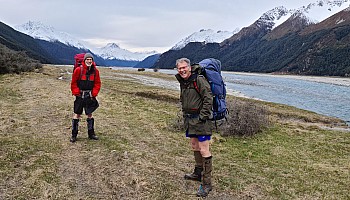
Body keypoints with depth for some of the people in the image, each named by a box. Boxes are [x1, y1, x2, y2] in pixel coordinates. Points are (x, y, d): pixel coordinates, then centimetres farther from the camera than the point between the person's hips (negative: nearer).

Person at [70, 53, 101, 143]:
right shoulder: (78, 70, -9)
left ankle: (91, 133, 22)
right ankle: (74, 135, 9)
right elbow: (74, 83, -3)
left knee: (90, 114, 12)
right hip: (80, 95, -3)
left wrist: (94, 94, -4)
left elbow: (97, 83, 6)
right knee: (77, 114, 1)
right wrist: (76, 93, -8)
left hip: (90, 96, 3)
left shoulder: (95, 71, 0)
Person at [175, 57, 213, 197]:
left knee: (204, 150, -8)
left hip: (201, 119, -9)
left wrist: (202, 117, -19)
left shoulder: (199, 80, -14)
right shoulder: (183, 82, 13)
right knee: (194, 146, 20)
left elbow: (208, 99, -18)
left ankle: (207, 183, -1)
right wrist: (185, 115, 18)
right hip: (190, 119, 9)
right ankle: (198, 173, 37)